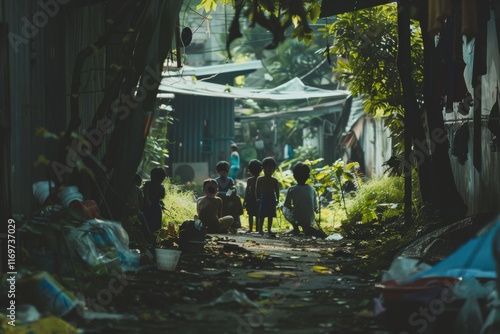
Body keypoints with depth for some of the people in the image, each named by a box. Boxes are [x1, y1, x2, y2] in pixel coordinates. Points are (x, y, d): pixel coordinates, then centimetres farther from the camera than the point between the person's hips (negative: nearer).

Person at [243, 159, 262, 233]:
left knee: (250, 215, 3)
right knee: (258, 215, 7)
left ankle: (250, 229, -1)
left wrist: (244, 201, 0)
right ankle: (257, 229, 8)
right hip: (258, 199, 2)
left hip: (250, 199, -2)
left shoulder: (249, 180, -7)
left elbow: (247, 190, -5)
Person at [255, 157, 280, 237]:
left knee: (270, 215, 5)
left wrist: (277, 199, -2)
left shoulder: (274, 180, 6)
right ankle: (260, 229, 2)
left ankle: (269, 230, 12)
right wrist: (258, 198, -4)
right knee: (261, 215, -5)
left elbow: (277, 191, 6)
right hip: (263, 199, -2)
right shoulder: (260, 179, 2)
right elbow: (257, 190, 3)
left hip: (272, 199, 2)